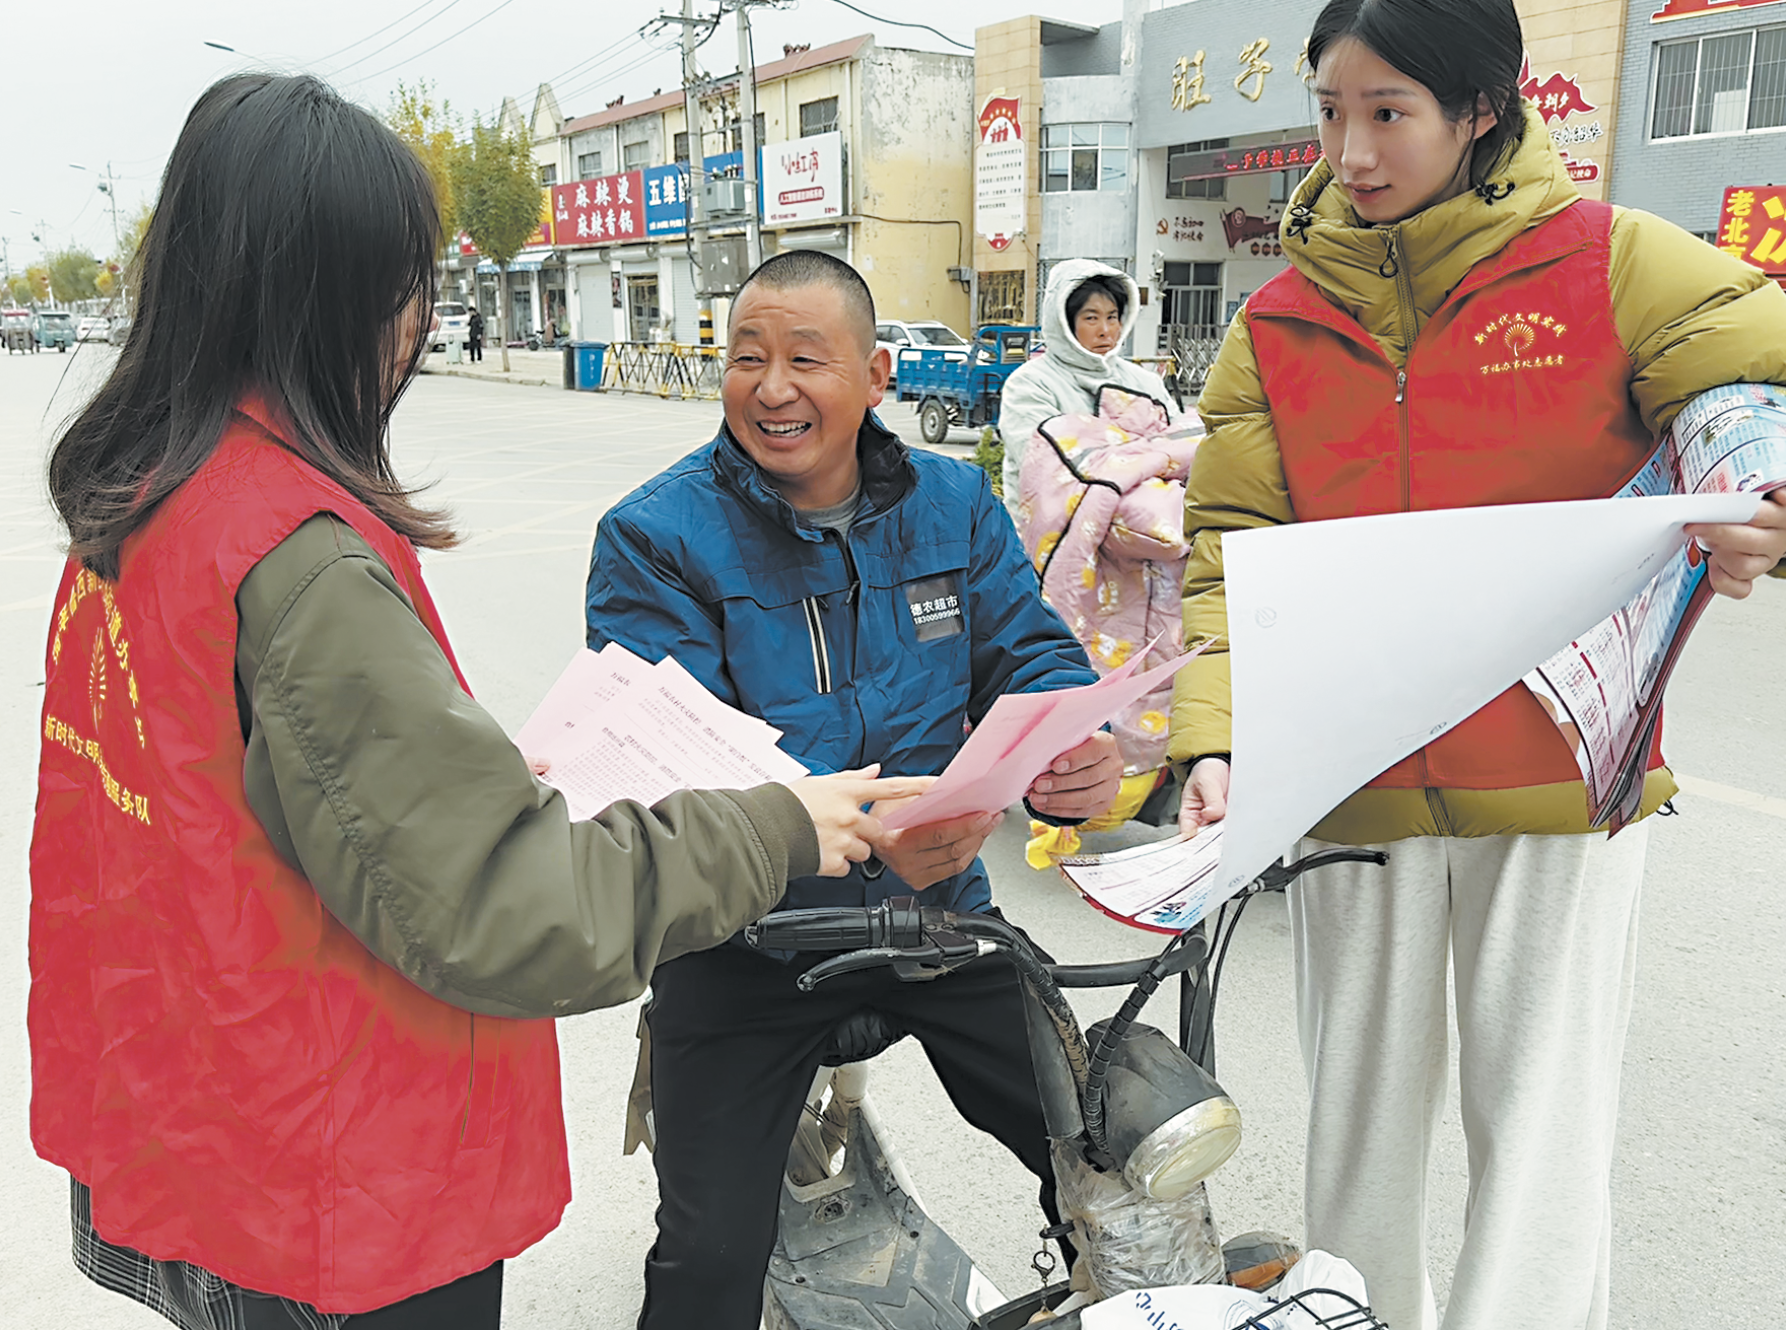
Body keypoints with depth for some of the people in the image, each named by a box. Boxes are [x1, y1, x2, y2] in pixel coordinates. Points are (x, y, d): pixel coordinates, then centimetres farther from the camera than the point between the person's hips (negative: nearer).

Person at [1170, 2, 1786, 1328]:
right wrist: (1216, 741, -17)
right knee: (1363, 1120, 17)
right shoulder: (1279, 322, 3)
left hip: (1560, 780, -2)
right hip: (1350, 787, 3)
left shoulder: (1609, 261, -2)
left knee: (1542, 1133, 6)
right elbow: (1235, 550, -3)